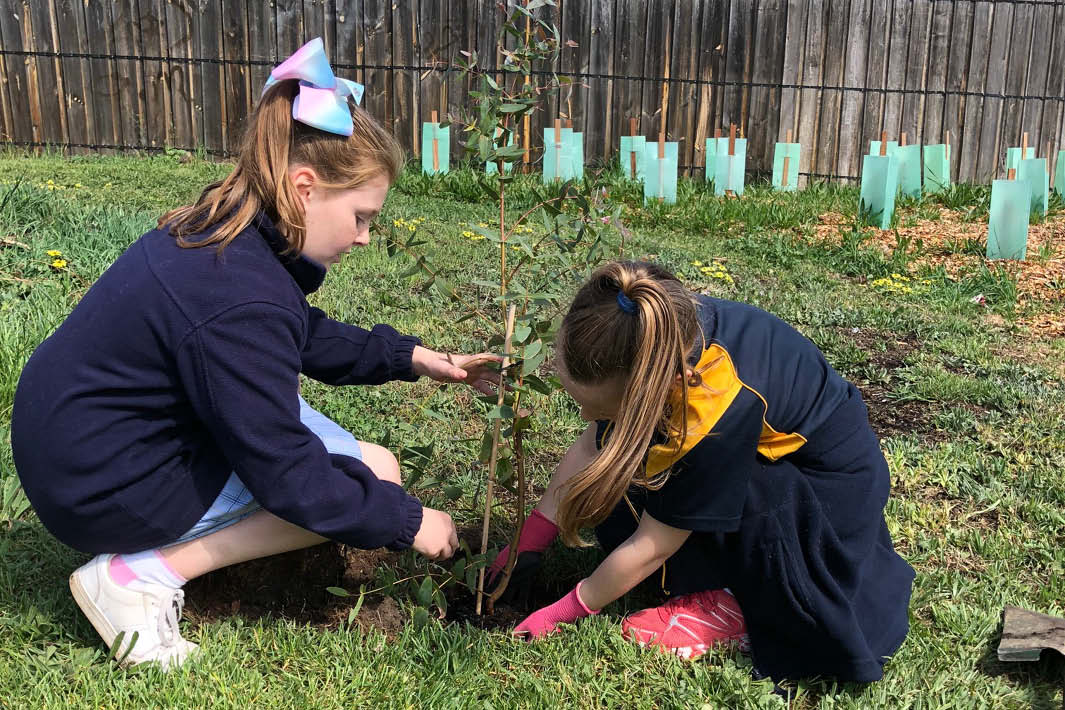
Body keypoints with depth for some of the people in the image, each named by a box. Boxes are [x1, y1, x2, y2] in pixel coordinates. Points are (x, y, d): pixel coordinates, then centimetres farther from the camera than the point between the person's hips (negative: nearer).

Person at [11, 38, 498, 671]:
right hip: (105, 491, -9)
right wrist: (407, 522, -12)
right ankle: (141, 573, -7)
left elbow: (310, 337, 14)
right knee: (374, 472, -7)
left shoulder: (219, 230, -1)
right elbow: (287, 477, -23)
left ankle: (163, 541, 12)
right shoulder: (240, 302, -29)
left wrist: (414, 358, 7)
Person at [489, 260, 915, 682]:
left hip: (832, 488, -7)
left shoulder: (722, 410, -39)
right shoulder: (662, 338, -22)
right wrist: (529, 542, -5)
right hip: (766, 462, 7)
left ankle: (729, 608, -10)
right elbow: (591, 446, -6)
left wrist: (561, 613, -12)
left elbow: (651, 546, -24)